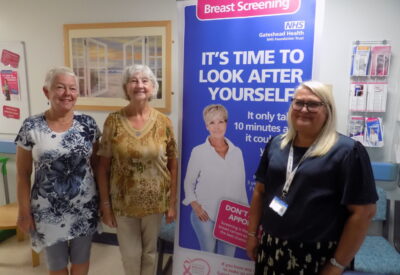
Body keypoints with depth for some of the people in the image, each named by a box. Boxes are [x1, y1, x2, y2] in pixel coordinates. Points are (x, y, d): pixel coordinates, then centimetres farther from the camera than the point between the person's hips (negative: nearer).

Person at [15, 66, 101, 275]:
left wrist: (104, 198, 2)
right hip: (49, 210, -1)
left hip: (84, 207, 1)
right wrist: (24, 211, -2)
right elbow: (23, 174, -3)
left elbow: (96, 163, 2)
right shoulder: (31, 127, -10)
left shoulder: (88, 124, -6)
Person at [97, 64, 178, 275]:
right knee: (130, 254, 17)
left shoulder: (163, 122, -6)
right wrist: (105, 204, -4)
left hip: (155, 201, 1)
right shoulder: (113, 121, -8)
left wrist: (172, 202, -2)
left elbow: (173, 165, -2)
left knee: (149, 251, 20)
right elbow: (103, 167, -4)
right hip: (123, 202, 0)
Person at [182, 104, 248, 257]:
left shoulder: (237, 152, 3)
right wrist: (195, 206, -10)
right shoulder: (198, 151, -5)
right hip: (205, 215, -2)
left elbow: (241, 185, 8)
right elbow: (188, 182, 1)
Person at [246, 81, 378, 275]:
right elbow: (260, 191, 7)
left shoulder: (346, 151, -12)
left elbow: (363, 212, -13)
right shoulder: (276, 144, 3)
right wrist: (252, 234, 7)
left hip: (316, 256, -4)